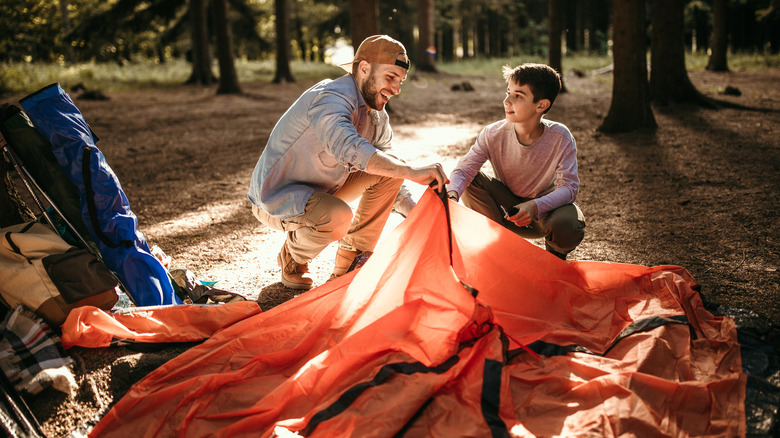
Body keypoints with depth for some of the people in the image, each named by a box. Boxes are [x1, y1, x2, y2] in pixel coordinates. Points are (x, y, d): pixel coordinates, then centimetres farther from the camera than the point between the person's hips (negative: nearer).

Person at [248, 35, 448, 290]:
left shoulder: (376, 115, 2)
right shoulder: (330, 99, -27)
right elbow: (349, 149, -47)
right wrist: (411, 172, -52)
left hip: (320, 190, 9)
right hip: (276, 199, -9)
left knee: (389, 170, -1)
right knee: (338, 217, -36)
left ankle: (351, 260, 4)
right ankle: (292, 257, -2)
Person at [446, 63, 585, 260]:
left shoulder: (560, 138, -23)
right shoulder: (493, 135, -18)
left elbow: (569, 186, -24)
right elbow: (463, 169, -22)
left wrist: (536, 206, -43)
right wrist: (451, 195, -45)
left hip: (547, 206, -2)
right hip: (507, 208, 2)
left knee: (567, 228, -36)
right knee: (471, 181, -22)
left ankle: (555, 255, 4)